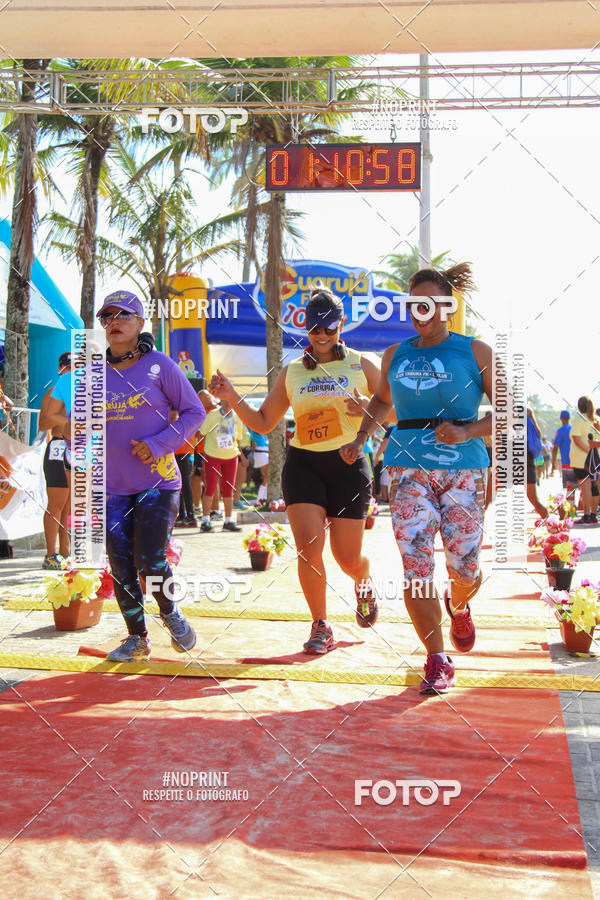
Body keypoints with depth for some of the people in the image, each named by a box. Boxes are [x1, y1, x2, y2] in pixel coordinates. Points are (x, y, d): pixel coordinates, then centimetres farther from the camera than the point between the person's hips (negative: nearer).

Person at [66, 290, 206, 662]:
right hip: (113, 485, 3)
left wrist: (158, 445, -13)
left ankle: (171, 613, 19)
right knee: (121, 567, 1)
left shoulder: (159, 365, -3)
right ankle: (137, 637, 20)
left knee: (150, 560, -12)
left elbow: (195, 412, -2)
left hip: (158, 482, -3)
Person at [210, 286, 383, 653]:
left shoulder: (360, 365, 4)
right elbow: (263, 423, 13)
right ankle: (321, 627, 3)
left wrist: (370, 410, -15)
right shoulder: (291, 372, 10)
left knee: (348, 558, 1)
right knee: (308, 545, -15)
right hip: (303, 464, 2)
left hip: (348, 465, -1)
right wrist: (233, 397, -2)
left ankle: (364, 583, 40)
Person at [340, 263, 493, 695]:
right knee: (415, 565, -8)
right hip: (409, 467, 2)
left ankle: (458, 606, 36)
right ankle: (438, 659, 3)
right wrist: (359, 441, 16)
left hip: (463, 469, -2)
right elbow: (382, 401, 30)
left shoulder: (476, 352, 2)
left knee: (464, 568, -1)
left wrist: (467, 432, -14)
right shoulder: (395, 355, 12)